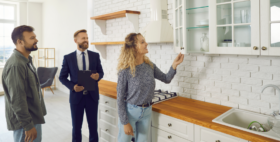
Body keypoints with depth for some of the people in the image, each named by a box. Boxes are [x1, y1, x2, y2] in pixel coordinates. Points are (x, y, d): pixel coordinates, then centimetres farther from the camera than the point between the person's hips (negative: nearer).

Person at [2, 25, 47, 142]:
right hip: (25, 122, -9)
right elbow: (17, 100, -25)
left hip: (34, 117, 9)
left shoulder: (27, 60, 8)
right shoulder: (16, 65, -23)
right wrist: (28, 125, -21)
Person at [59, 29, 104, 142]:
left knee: (93, 126, 13)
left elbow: (101, 72, 6)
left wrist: (98, 76, -18)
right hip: (76, 96, -1)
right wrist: (72, 86, -16)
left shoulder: (95, 55, 0)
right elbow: (62, 77, 1)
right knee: (76, 127, 15)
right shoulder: (68, 58, -3)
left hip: (92, 96, 1)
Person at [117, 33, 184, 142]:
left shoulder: (150, 66, -4)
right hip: (129, 111, -4)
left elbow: (166, 79, 7)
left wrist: (174, 65, -10)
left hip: (147, 111, 5)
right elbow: (120, 99, -14)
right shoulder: (125, 71, -19)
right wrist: (125, 123, -13)